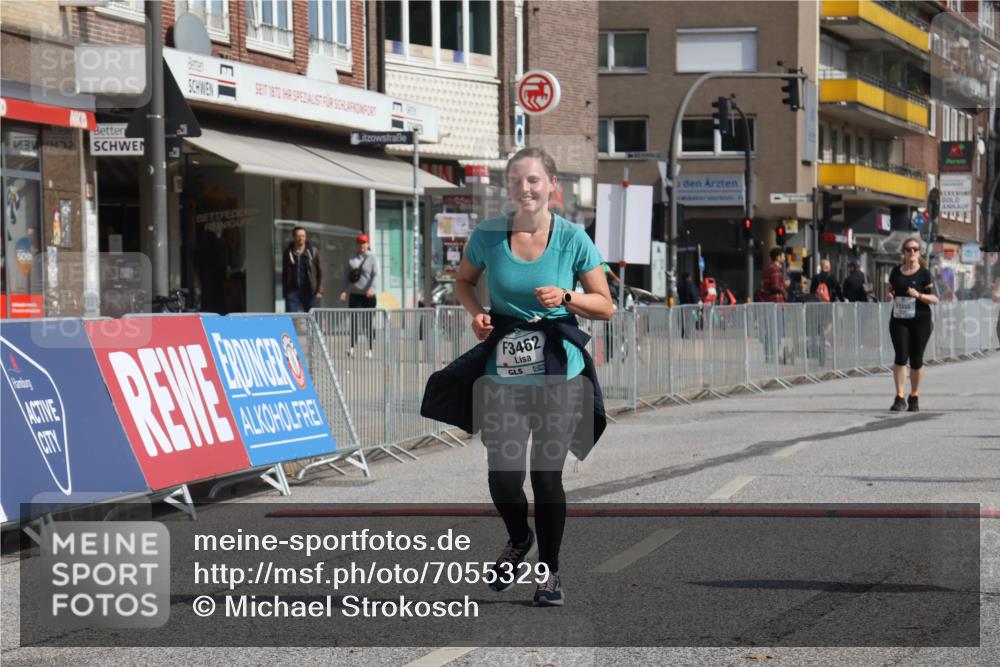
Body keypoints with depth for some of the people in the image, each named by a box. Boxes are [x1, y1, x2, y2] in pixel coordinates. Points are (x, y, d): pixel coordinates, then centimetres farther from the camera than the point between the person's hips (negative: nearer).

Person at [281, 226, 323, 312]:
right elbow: (284, 273, 12)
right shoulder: (288, 252, 5)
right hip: (293, 291, 1)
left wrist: (319, 290, -5)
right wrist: (285, 292, 8)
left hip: (310, 292, -1)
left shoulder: (313, 250, 1)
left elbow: (320, 271, 2)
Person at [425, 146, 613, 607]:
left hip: (560, 371, -1)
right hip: (504, 371, 1)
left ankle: (549, 570, 21)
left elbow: (605, 306, 2)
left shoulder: (573, 238, -5)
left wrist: (566, 297, -16)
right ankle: (518, 539, 26)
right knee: (503, 474, -8)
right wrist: (476, 312, -2)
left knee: (547, 474, 0)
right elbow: (464, 281, 18)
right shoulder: (487, 236, -1)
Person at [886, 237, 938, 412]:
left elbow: (935, 298, -4)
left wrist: (918, 295, -21)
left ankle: (914, 397, 21)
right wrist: (889, 295, -3)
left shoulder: (924, 273, -3)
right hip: (899, 320, 2)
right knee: (900, 357, -10)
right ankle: (899, 398, -11)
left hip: (920, 320, -2)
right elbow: (891, 290, 21)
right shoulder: (896, 271, 8)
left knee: (916, 360, 5)